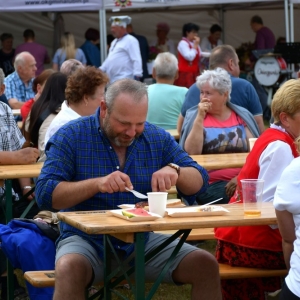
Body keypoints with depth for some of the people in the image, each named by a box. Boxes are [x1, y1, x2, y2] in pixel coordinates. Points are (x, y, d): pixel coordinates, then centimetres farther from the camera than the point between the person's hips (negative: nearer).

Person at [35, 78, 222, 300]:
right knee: (70, 268, -37)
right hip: (86, 239, -4)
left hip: (144, 240, 4)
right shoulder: (71, 137, -4)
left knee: (206, 265, -13)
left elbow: (200, 182, 6)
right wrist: (97, 184, -28)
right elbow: (44, 194, -14)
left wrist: (175, 171, -17)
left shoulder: (158, 138, 7)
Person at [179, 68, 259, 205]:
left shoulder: (242, 116, 12)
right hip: (210, 184, -2)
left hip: (242, 182, 2)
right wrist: (200, 118, -10)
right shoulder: (194, 116, 8)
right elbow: (192, 153, -6)